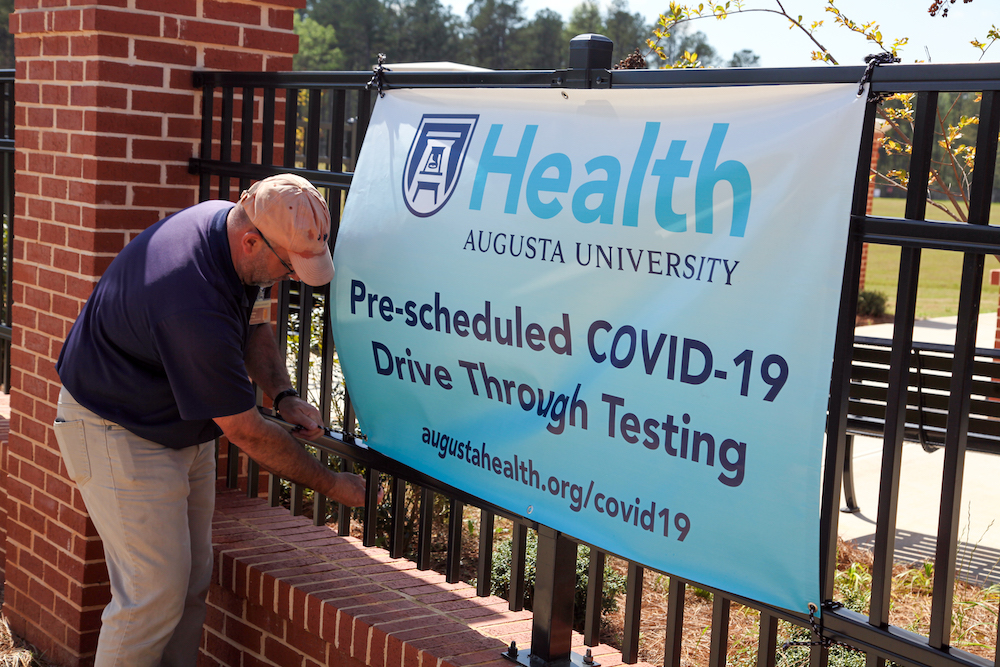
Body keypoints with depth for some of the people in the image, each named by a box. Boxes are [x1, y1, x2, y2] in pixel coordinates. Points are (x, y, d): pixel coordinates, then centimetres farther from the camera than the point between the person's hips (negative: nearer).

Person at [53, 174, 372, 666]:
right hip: (121, 433, -9)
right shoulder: (195, 304, -37)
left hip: (184, 428, 9)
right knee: (155, 593, -9)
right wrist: (332, 486, -17)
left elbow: (253, 326, 9)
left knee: (193, 583, 10)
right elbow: (245, 432, -27)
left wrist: (285, 396, -8)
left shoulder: (232, 222, -9)